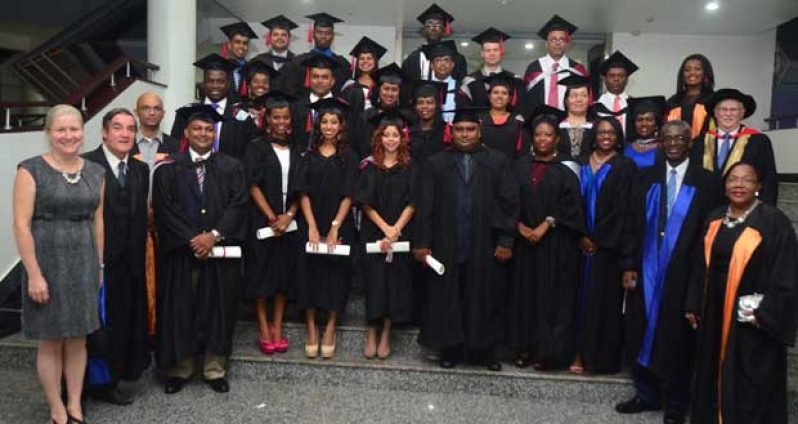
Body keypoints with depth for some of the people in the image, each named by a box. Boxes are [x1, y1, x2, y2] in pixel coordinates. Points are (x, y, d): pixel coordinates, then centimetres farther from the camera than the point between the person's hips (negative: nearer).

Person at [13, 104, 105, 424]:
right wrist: (34, 275, -15)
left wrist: (98, 265, 9)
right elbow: (21, 225, -12)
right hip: (47, 263, -4)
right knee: (50, 342, 8)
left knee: (78, 339, 12)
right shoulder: (31, 170, -8)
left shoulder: (96, 172, 5)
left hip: (84, 264, 4)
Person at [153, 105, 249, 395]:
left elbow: (238, 205, -3)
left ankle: (215, 369, 16)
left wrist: (214, 235, -15)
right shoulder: (168, 168, 5)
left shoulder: (232, 167, 7)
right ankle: (179, 369, 18)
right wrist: (192, 239, -13)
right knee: (179, 310, 6)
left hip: (220, 250, 1)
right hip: (179, 252, 0)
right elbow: (164, 208, -3)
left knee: (218, 309, 5)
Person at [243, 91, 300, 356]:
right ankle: (263, 328, 9)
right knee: (262, 271, 0)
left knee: (285, 272, 5)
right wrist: (272, 217, -15)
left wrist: (288, 215, -9)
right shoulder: (257, 147, 0)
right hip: (262, 220, -3)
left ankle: (277, 326, 14)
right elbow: (253, 186, -7)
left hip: (289, 221, 3)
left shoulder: (296, 151, 10)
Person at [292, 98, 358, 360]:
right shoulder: (309, 155, 6)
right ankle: (311, 330, 12)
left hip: (339, 226, -1)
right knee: (309, 274, 2)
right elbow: (303, 193, 0)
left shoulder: (348, 156, 2)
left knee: (336, 275, 2)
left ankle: (330, 330, 13)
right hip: (311, 225, 1)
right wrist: (312, 226, -12)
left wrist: (334, 228, -13)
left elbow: (349, 195, -4)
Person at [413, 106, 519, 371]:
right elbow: (425, 206, 1)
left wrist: (505, 241, -5)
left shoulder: (497, 162, 3)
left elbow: (509, 203, 0)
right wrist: (422, 243, -5)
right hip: (446, 246, 0)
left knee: (482, 299, 8)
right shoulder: (435, 164, 4)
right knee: (446, 299, 8)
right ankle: (450, 350, 21)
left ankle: (483, 351, 22)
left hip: (483, 246, 0)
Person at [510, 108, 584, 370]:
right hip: (525, 240, 3)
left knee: (553, 297, 1)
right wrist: (520, 226, -10)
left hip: (557, 243, -3)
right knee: (525, 294, 8)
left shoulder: (566, 170, -1)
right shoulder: (520, 166, 7)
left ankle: (549, 351, 10)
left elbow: (570, 205, -8)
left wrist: (545, 226, -16)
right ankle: (525, 348, 18)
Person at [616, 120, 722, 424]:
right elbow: (633, 224, 5)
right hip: (646, 270, 3)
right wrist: (629, 265, -3)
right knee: (641, 333, 9)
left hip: (682, 273, -3)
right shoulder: (646, 178, 7)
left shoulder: (706, 182, -2)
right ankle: (646, 394, 28)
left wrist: (699, 278, -8)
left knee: (676, 338, 8)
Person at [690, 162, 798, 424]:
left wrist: (766, 314, -17)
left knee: (751, 385, 4)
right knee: (715, 379, 16)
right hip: (716, 315, 6)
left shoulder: (774, 222, -11)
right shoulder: (715, 221, 7)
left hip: (753, 318, -5)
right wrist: (696, 304, 9)